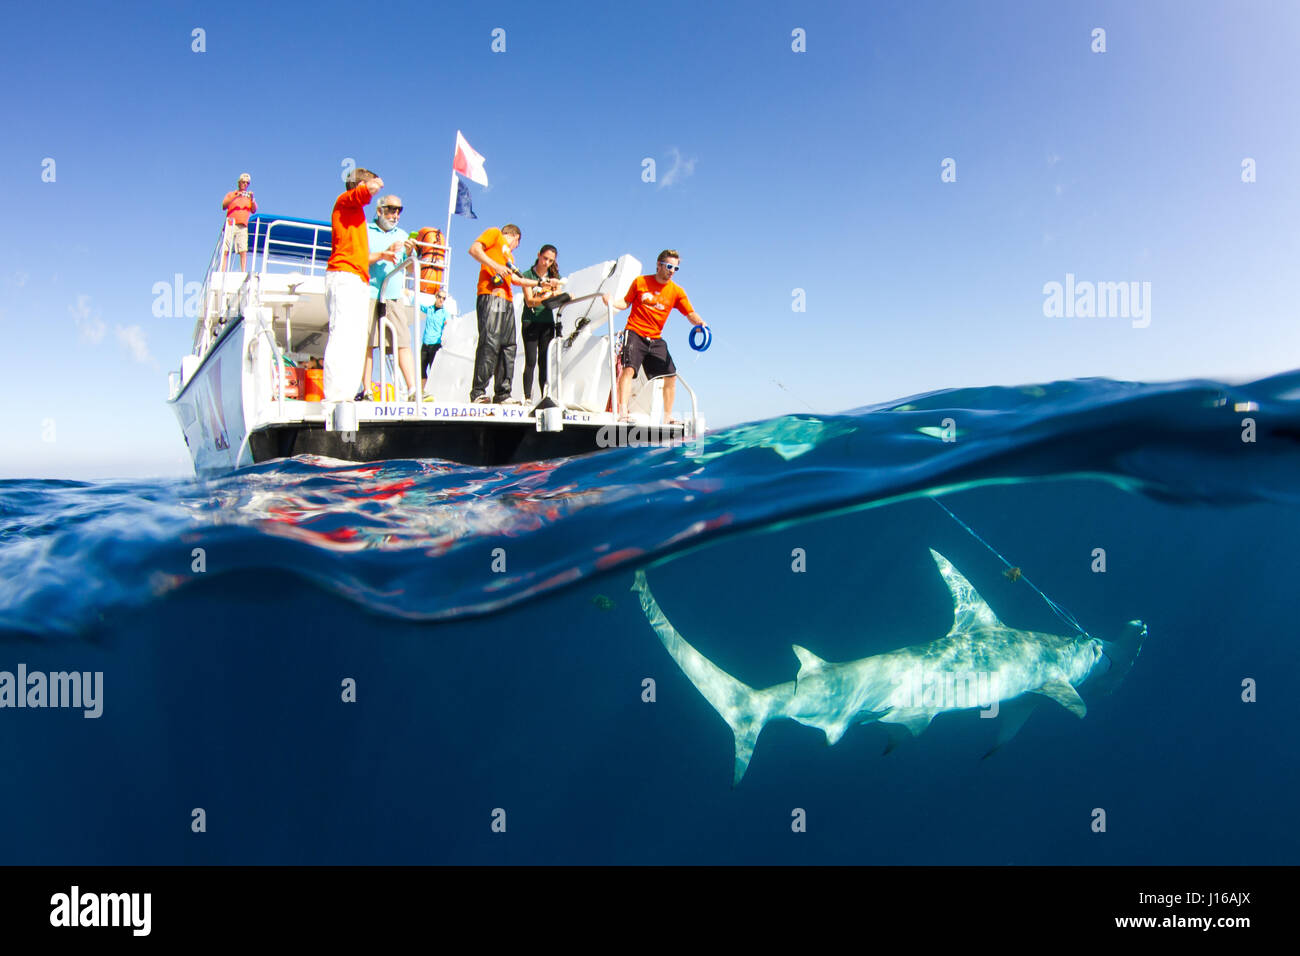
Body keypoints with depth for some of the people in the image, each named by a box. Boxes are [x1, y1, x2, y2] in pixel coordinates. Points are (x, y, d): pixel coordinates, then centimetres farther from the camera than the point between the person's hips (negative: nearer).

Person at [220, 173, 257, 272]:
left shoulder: (249, 197, 23)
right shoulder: (231, 194, 19)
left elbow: (254, 211, 8)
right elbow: (223, 206, 3)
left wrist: (252, 199, -9)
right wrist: (235, 197, -10)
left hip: (243, 226, 1)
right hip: (230, 225, -1)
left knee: (243, 251, -14)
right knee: (225, 251, -9)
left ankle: (244, 273, -21)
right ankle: (222, 272, -14)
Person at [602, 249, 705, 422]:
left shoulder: (677, 291, 5)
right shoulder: (640, 281, 2)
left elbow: (691, 314, -1)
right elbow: (626, 303, 11)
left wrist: (700, 323, -23)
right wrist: (611, 303, -10)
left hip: (656, 340, 4)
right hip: (634, 332, -4)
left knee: (671, 375, 0)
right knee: (629, 368, -23)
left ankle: (668, 415, 12)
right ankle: (622, 410, -26)